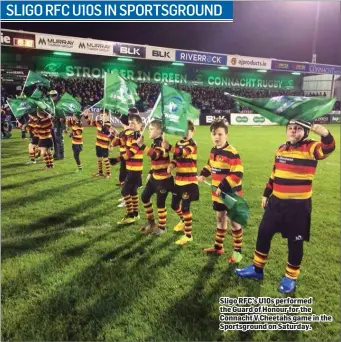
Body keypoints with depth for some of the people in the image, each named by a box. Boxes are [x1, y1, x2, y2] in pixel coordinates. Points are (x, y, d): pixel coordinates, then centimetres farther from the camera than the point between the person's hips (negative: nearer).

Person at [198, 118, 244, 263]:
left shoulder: (232, 153, -22)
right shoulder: (213, 151, 4)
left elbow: (238, 174, -26)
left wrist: (223, 187, -28)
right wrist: (203, 175, 6)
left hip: (231, 194, -8)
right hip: (217, 194, 8)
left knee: (234, 222, 6)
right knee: (220, 219, 20)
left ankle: (238, 251, 22)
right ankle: (218, 246, 37)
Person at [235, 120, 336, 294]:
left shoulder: (310, 147, -10)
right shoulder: (281, 149, 8)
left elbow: (327, 149, -32)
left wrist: (325, 134, -52)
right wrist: (266, 194, 18)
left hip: (299, 204, -6)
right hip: (277, 201, 6)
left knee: (294, 241, 7)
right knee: (264, 233, 13)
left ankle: (291, 277, 29)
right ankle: (257, 269, 32)